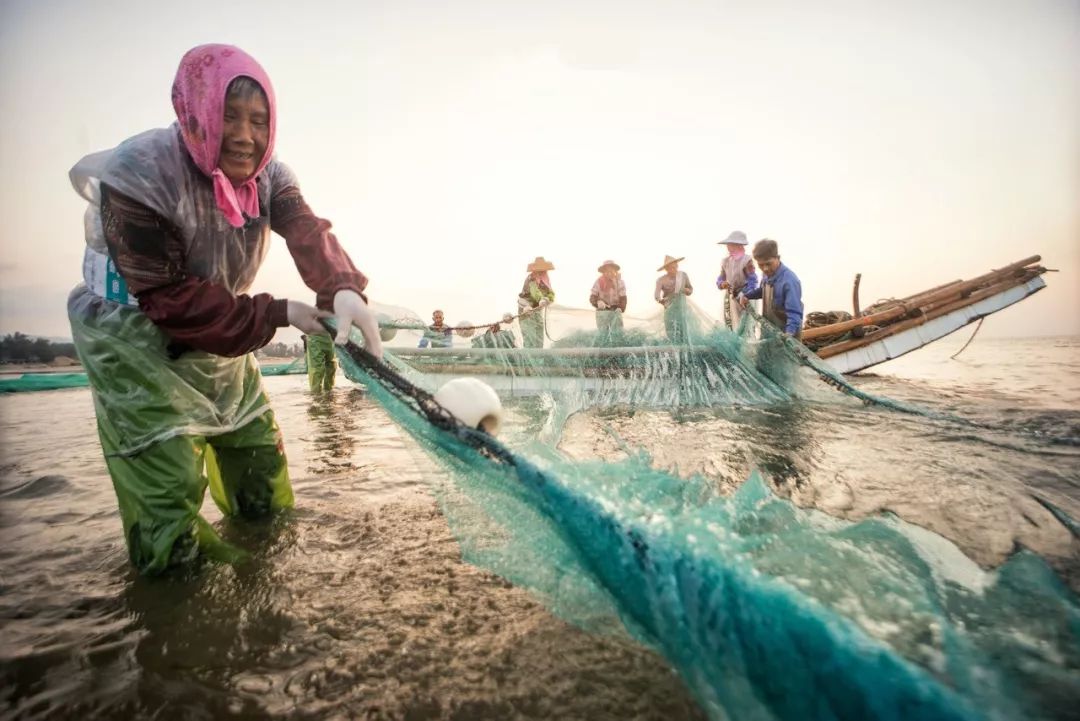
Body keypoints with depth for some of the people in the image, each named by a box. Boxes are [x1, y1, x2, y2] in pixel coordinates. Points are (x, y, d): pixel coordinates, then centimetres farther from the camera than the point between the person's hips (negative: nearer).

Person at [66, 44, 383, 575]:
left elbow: (307, 232, -26)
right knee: (168, 481, -8)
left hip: (219, 337, 6)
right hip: (133, 336, -6)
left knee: (261, 459, 16)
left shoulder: (268, 176, -7)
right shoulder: (139, 173, -25)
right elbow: (167, 297, -26)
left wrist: (343, 289, -48)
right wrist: (277, 313, -29)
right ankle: (177, 558, 22)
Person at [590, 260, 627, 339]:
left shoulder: (619, 282, 1)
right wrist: (598, 302, -26)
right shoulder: (599, 281, -2)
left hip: (616, 312, 1)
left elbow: (623, 298, 0)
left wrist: (621, 308, -19)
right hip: (602, 311, -1)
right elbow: (592, 297, -3)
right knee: (603, 334, 3)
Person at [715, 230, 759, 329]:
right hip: (730, 299, 6)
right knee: (730, 326, 10)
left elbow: (753, 281, -13)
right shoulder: (726, 261, 7)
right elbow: (720, 279, 12)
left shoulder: (747, 260, -12)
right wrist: (722, 284, -11)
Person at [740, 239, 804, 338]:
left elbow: (794, 313, -33)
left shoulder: (790, 281, -27)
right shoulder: (767, 274, -1)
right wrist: (747, 295, 7)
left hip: (785, 332, -8)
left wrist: (789, 335, -47)